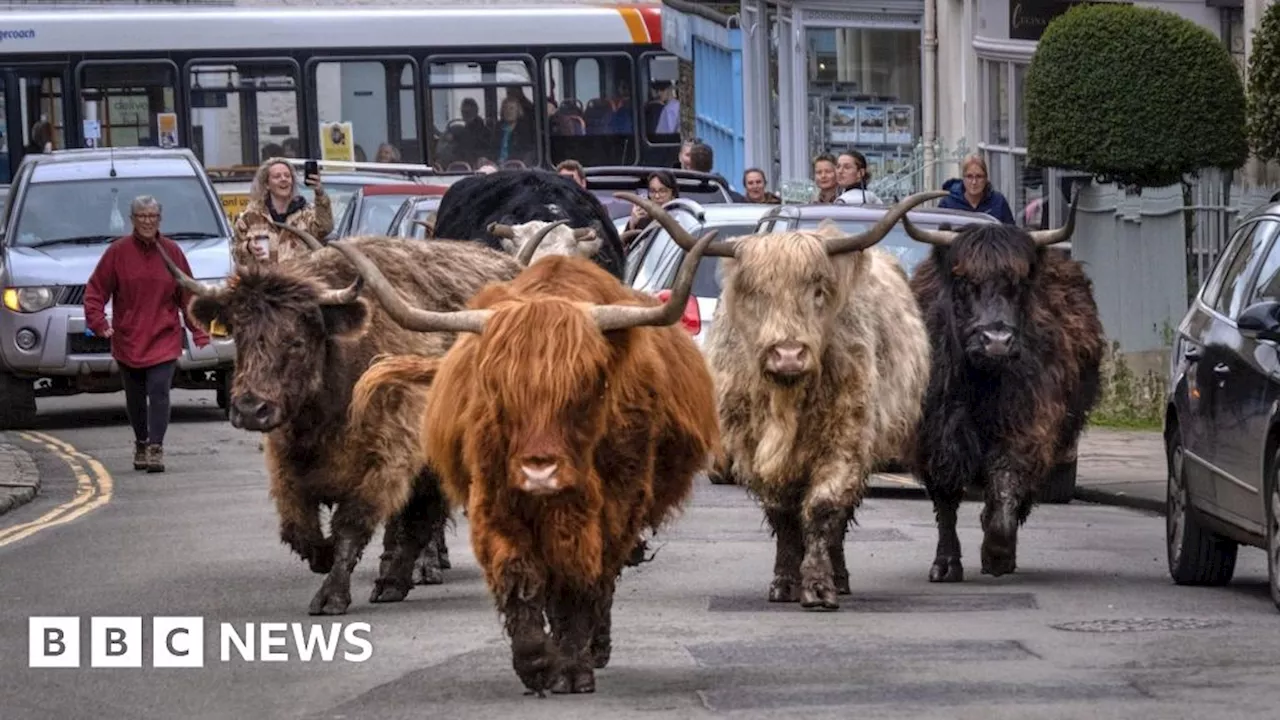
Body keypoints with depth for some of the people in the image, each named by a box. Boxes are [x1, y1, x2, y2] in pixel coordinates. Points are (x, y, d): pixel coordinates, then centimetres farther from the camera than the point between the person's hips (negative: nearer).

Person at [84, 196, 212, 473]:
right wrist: (98, 321, -14)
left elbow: (188, 294, 5)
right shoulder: (118, 252, -2)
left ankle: (156, 447, -14)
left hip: (164, 339, -1)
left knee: (159, 392, -13)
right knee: (135, 398, 10)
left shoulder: (171, 252, 2)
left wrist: (198, 331, 1)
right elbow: (95, 291, 0)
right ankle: (141, 444, 27)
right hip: (128, 340, 1)